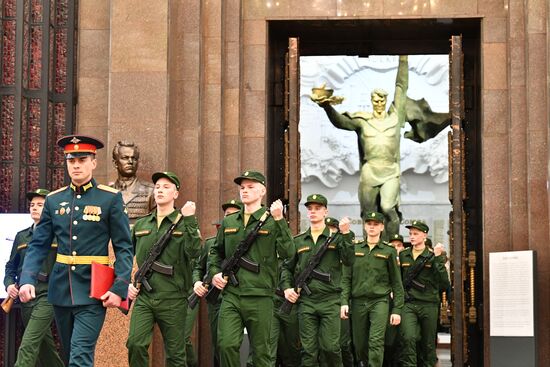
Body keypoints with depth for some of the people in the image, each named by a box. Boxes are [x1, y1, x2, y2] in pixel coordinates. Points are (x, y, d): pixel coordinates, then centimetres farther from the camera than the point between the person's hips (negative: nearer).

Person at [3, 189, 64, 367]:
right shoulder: (21, 236, 14)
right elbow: (11, 266, 18)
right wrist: (9, 284, 0)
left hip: (46, 296, -6)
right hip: (25, 297, 6)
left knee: (28, 345, -17)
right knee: (43, 346, 15)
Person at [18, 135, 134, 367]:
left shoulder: (111, 198, -4)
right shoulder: (53, 200, 7)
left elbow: (124, 248, -4)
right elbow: (38, 246, 6)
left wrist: (119, 289, -15)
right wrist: (27, 280, -10)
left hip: (92, 291, -5)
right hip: (60, 291, 5)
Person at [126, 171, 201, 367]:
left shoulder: (185, 223, 2)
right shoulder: (141, 224, 12)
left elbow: (194, 252, -16)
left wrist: (190, 219, -19)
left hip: (173, 300, -2)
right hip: (143, 297, 3)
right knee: (135, 344, -14)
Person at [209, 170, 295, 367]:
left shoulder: (272, 221, 0)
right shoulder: (228, 222, 13)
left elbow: (287, 253, -14)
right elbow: (216, 251, 25)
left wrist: (279, 220, -19)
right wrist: (214, 273, 8)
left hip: (259, 299, -3)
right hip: (230, 297, 3)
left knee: (260, 351, 5)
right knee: (226, 345, -10)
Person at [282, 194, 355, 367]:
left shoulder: (336, 238, 7)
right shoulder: (298, 241, 13)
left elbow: (349, 261, -8)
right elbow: (287, 267, 20)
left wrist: (346, 234, -16)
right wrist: (287, 288, 4)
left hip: (330, 301, -2)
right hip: (305, 301, 2)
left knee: (330, 347, -5)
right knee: (308, 349, 2)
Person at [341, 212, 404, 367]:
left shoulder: (389, 251, 5)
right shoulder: (355, 249, 10)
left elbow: (396, 283, 6)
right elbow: (346, 278, 7)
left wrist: (397, 310, 0)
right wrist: (344, 301, -4)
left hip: (380, 301, -2)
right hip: (358, 302, 2)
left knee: (376, 341, -16)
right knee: (359, 344, 6)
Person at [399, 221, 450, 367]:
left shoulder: (433, 256, 2)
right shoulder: (403, 255, 9)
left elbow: (444, 283, -9)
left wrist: (438, 259, -15)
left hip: (428, 305, -1)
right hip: (408, 304, 1)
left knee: (428, 343, 7)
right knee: (407, 338, -19)